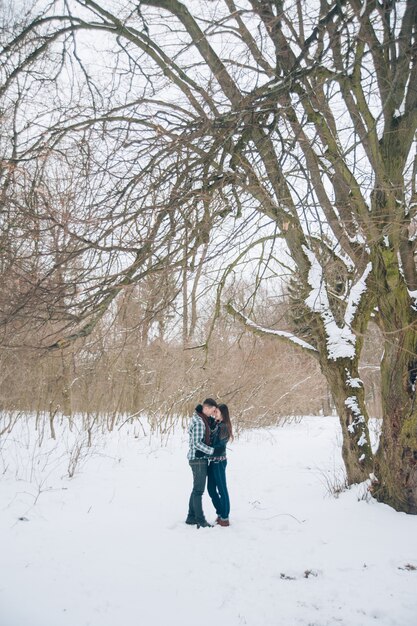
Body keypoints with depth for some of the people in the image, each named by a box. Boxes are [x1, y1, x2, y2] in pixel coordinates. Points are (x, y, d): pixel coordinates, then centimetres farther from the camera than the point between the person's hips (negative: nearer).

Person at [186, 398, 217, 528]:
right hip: (198, 459, -10)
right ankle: (200, 520, 3)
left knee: (197, 489, 15)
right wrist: (213, 451, -20)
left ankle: (191, 517, 23)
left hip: (200, 459, 10)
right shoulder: (199, 422, -20)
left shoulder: (203, 419, 10)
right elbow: (197, 443, -22)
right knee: (198, 490, -3)